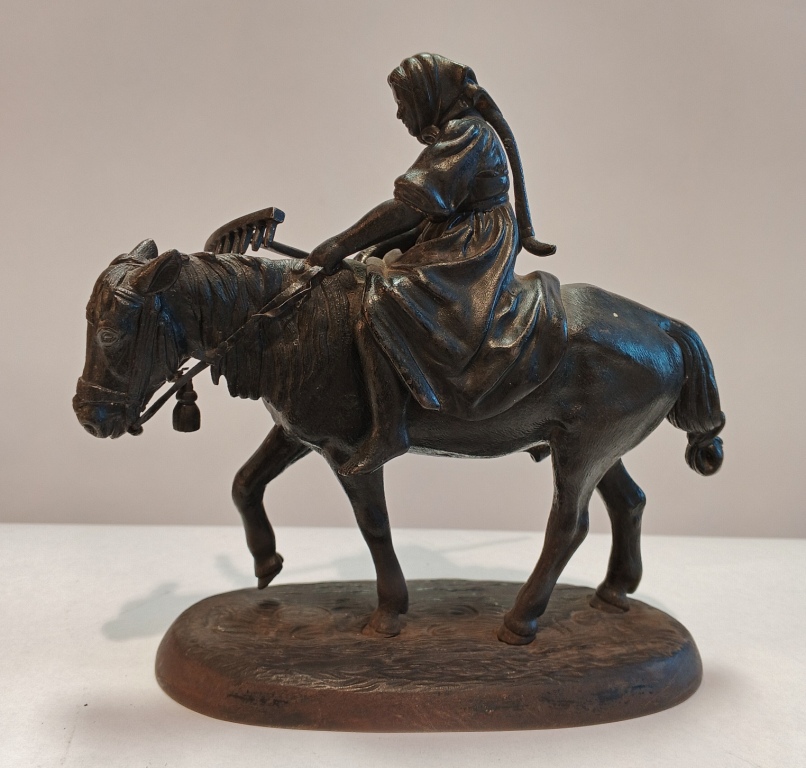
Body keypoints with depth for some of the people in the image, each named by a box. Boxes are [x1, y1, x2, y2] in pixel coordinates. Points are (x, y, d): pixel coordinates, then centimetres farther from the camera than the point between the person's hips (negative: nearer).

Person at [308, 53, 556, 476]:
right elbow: (433, 213, 17)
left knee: (382, 301, -28)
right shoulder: (458, 133, 20)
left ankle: (387, 430, -26)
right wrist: (378, 249, 6)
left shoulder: (467, 132, -12)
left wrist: (341, 245, -19)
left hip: (470, 258, -11)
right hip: (458, 249, 11)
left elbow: (411, 205, -21)